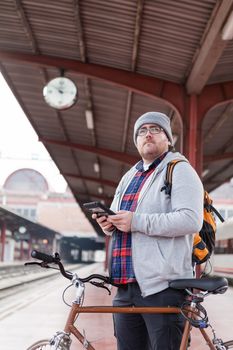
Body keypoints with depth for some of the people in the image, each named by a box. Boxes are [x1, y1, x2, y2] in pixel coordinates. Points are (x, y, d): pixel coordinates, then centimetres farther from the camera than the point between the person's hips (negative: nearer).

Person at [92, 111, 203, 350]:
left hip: (162, 286, -7)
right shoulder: (129, 177, 24)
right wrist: (108, 223, 5)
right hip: (125, 285, 8)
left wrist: (136, 221, -18)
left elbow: (191, 220, -16)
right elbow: (119, 218, 31)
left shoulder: (179, 170, -1)